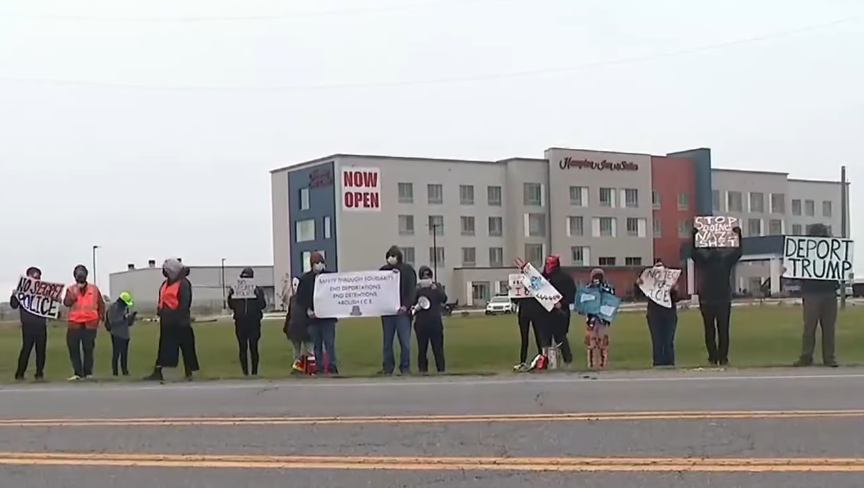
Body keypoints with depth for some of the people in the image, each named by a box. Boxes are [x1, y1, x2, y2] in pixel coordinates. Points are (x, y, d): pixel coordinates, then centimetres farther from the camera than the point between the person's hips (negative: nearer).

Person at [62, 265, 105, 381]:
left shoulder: (94, 289, 8)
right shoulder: (71, 289, 6)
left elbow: (101, 304, 13)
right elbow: (66, 302, -10)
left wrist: (101, 317, 6)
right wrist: (76, 290, -13)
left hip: (90, 324, 0)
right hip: (75, 324, 0)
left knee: (88, 349, 1)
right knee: (74, 349, -3)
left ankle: (88, 372, 7)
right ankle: (77, 373, 1)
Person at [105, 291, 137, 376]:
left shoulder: (125, 308, 13)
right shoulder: (113, 308, -7)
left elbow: (129, 323, 14)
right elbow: (112, 322, -16)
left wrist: (132, 316, -4)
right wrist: (123, 318, -22)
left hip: (125, 335, 6)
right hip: (116, 335, -6)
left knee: (124, 354, 7)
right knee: (116, 353, -6)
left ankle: (125, 371, 10)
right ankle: (115, 372, -2)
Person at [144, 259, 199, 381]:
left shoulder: (183, 284, -10)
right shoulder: (165, 284, 17)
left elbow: (184, 304, -16)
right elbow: (162, 300, 21)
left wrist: (176, 316, -19)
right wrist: (160, 310, 3)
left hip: (179, 322, -9)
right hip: (167, 321, 9)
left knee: (186, 348, -1)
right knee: (163, 348, 8)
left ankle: (189, 374, 5)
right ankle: (157, 373, 11)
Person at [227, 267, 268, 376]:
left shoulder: (258, 290, 3)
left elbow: (263, 305, -6)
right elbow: (232, 306, 6)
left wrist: (258, 295, -20)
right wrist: (230, 296, -10)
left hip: (254, 323, -2)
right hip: (240, 323, 2)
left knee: (253, 347, 0)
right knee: (243, 348, 3)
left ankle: (255, 371, 4)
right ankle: (245, 372, 7)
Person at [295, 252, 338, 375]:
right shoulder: (305, 279, 4)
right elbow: (300, 299, 5)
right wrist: (307, 311, -10)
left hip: (328, 317, -2)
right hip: (312, 317, 2)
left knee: (330, 344, -5)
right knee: (317, 345, 7)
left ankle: (332, 368, -2)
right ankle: (319, 369, 11)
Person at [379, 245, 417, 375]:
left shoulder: (407, 270, 2)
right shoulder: (384, 270, 9)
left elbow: (411, 289, -4)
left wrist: (406, 306, -16)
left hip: (402, 310, -3)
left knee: (405, 342, -3)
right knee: (387, 342, 6)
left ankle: (405, 367, 6)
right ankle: (387, 367, 14)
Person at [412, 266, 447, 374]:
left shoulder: (437, 286, 8)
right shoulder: (416, 288, 4)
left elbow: (444, 299, -2)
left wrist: (435, 289, -14)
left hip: (435, 321, 1)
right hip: (421, 322, -1)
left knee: (438, 346, 0)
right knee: (422, 347, 0)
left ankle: (441, 369, 3)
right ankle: (422, 369, 5)